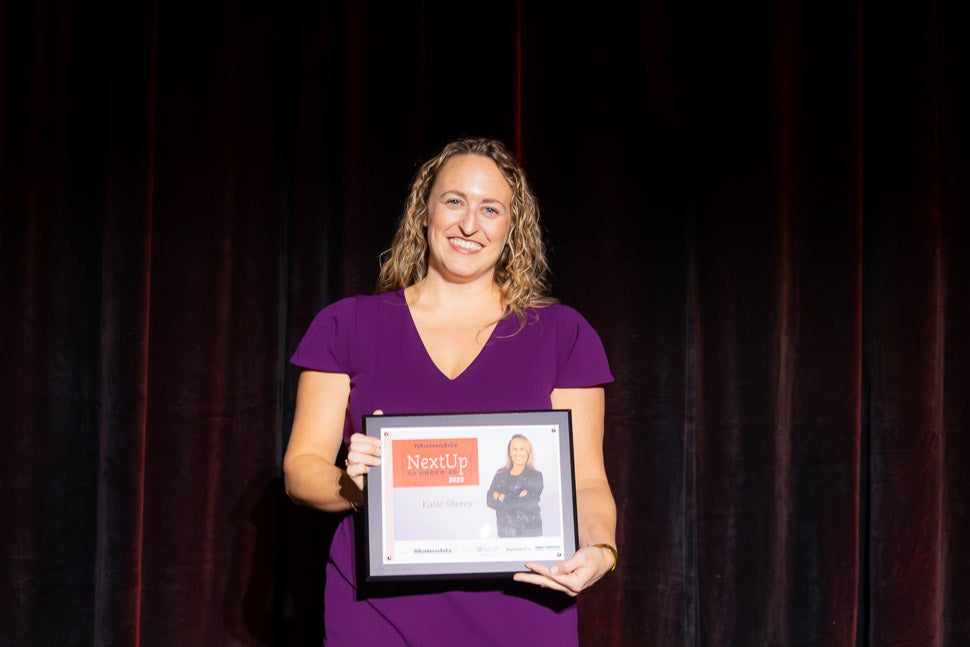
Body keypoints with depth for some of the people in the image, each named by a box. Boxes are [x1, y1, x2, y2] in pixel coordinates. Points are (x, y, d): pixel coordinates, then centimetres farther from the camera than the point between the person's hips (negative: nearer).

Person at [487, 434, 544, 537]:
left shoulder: (535, 476, 1)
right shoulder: (500, 475, 11)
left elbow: (530, 503, -12)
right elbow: (489, 501, -2)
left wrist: (503, 498, -5)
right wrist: (518, 499, -12)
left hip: (529, 530, -3)